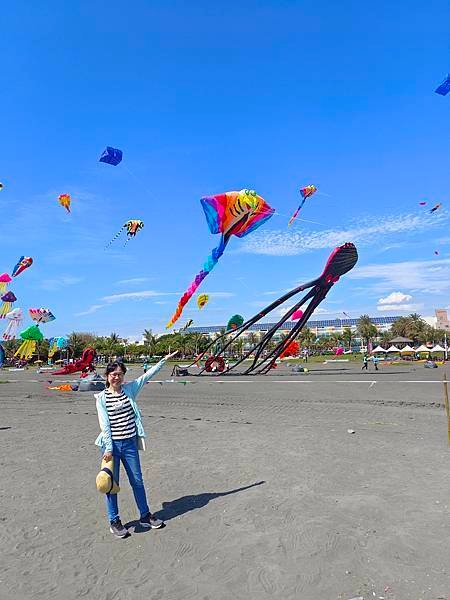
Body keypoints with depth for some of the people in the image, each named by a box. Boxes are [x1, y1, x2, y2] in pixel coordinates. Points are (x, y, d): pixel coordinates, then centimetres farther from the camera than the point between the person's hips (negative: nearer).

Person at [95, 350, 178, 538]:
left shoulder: (130, 389, 2)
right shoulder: (101, 398, -5)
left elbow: (147, 376, 4)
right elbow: (104, 424, -9)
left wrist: (164, 360, 3)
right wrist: (108, 448, -12)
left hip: (130, 443, 3)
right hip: (112, 444, -3)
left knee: (137, 481, 14)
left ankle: (145, 516, 30)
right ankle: (114, 521, 27)